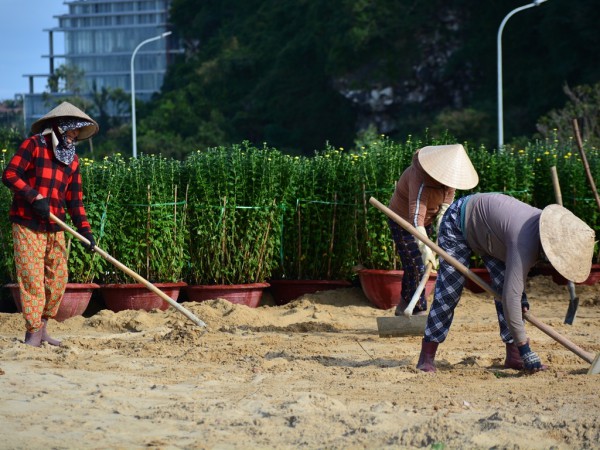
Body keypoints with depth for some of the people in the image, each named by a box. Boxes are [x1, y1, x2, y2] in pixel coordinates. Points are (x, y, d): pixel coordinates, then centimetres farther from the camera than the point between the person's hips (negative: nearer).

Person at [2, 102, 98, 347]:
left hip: (55, 228, 7)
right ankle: (33, 333, -4)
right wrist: (35, 197, -22)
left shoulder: (72, 159, 14)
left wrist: (84, 229, 3)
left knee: (58, 278, 7)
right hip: (28, 225, -7)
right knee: (32, 278, -7)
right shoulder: (33, 145, -5)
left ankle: (41, 328, 20)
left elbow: (75, 198, 14)